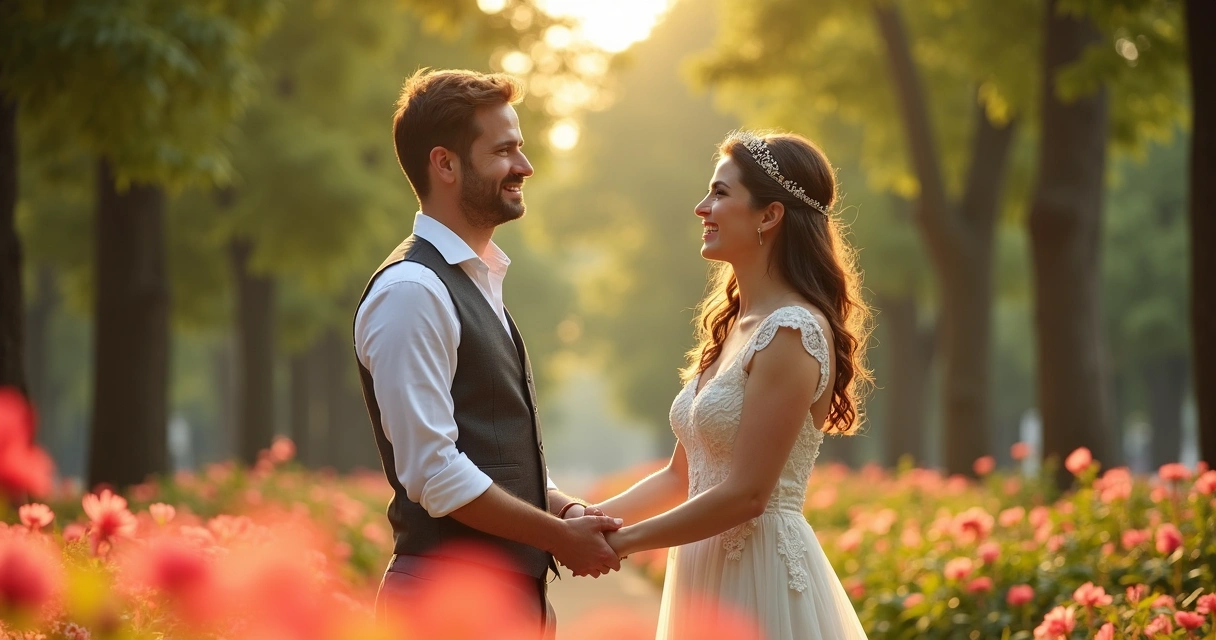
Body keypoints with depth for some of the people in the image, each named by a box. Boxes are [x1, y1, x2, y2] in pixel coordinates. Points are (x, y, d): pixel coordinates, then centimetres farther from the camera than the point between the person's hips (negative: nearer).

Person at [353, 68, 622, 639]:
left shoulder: (479, 282, 16)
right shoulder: (410, 292, -14)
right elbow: (433, 473, -20)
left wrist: (565, 510, 3)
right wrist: (560, 535, -12)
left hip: (513, 589, 9)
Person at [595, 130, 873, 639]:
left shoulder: (793, 331, -16)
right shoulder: (731, 327, 12)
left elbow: (746, 494, -20)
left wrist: (621, 541, -13)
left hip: (762, 579, -8)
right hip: (708, 577, 8)